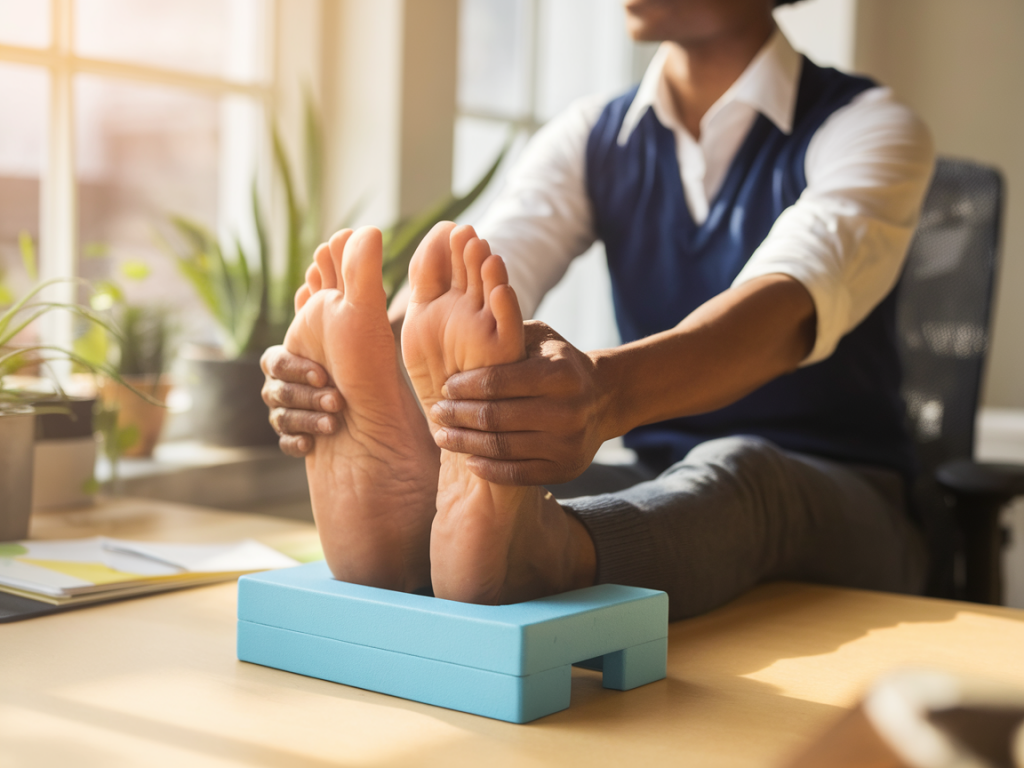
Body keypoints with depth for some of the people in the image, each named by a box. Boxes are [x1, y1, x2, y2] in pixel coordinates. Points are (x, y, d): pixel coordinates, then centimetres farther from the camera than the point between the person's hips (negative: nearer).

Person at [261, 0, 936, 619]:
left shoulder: (875, 129, -8)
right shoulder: (589, 140, 6)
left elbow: (786, 313, -31)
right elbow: (476, 287, -13)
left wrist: (608, 390, -53)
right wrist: (369, 357, -38)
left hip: (846, 511, -3)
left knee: (733, 468, -37)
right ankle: (398, 501, -55)